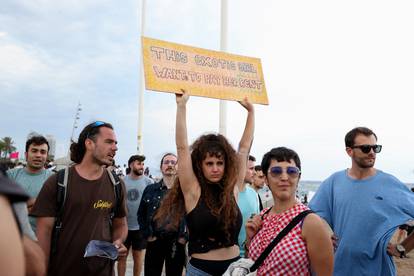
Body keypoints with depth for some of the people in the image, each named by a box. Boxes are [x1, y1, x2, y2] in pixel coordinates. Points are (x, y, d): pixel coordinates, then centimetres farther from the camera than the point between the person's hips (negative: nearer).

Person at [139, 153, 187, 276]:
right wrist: (148, 234, -2)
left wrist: (185, 237, -7)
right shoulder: (150, 189, 5)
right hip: (154, 241, 1)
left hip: (177, 243, -1)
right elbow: (141, 214, 8)